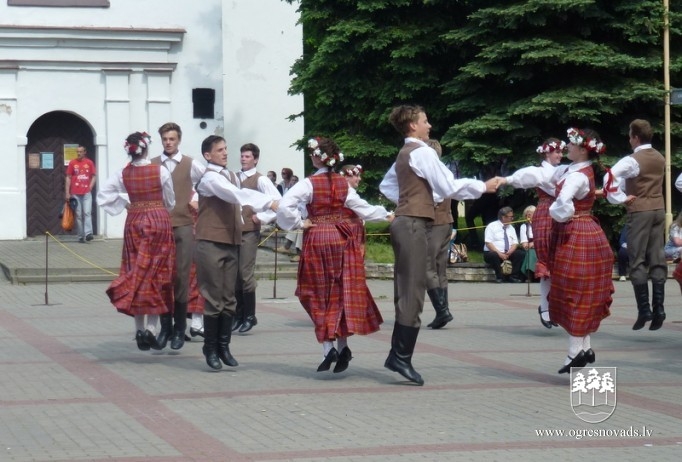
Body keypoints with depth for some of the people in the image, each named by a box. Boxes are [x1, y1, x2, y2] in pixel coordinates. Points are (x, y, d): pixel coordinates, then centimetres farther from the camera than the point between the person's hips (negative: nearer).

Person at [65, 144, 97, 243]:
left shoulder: (89, 163, 5)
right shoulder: (72, 163, 5)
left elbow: (94, 176, 10)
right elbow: (68, 178, 6)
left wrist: (90, 187, -3)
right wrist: (67, 192, 1)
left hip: (87, 193, -1)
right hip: (75, 193, 1)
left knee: (87, 212, -14)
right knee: (78, 215, 2)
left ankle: (88, 233, -20)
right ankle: (81, 236, 6)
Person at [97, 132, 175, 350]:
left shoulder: (123, 174, -2)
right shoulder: (160, 171, -9)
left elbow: (103, 194, 1)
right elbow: (170, 201, 2)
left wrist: (124, 205, 10)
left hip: (134, 222, 3)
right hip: (159, 220, -3)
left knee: (136, 273, 9)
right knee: (156, 274, 2)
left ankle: (140, 329, 7)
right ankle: (151, 328, -6)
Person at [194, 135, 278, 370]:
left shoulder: (232, 177, 16)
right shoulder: (210, 178, -11)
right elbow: (237, 195, -24)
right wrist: (269, 203, -31)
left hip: (231, 243, 7)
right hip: (211, 243, -7)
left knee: (229, 298, 8)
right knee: (213, 298, -3)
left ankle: (224, 346, 14)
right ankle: (211, 348, 5)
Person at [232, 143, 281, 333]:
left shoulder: (260, 180, -4)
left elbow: (278, 201, -13)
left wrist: (262, 217, -12)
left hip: (249, 231, -6)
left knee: (246, 274, -6)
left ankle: (249, 316, 3)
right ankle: (238, 315, 15)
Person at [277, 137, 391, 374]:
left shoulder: (309, 184, -10)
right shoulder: (343, 183, 2)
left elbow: (284, 206, -23)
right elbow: (362, 208, 9)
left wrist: (299, 223, -9)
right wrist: (386, 215, 24)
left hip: (317, 239, -3)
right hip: (344, 239, 3)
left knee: (320, 294, 5)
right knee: (343, 293, 9)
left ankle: (328, 346, -6)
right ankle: (342, 346, 3)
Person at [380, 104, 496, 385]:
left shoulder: (404, 154, 18)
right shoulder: (422, 152, -11)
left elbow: (386, 186, 30)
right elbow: (449, 187, -15)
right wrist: (483, 187, -5)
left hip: (403, 221, 10)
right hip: (414, 224, -10)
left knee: (405, 292, 11)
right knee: (412, 292, -10)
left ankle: (397, 355, 11)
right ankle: (403, 358, -12)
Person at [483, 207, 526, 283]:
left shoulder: (511, 228, 13)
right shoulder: (492, 226, -4)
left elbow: (515, 243, 7)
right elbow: (488, 243, -12)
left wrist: (509, 252, -15)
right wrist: (499, 253, -24)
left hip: (508, 254, 5)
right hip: (492, 253, -5)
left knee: (521, 254, -19)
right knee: (494, 255, -39)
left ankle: (513, 276, -18)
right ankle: (500, 277, -24)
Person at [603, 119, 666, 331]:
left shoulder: (633, 160, -13)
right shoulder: (660, 159, 11)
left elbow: (610, 177, -27)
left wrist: (621, 198, -14)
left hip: (638, 210, -6)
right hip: (659, 208, 6)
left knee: (638, 261, -3)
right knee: (657, 259, 3)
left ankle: (644, 309, -8)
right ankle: (658, 308, -3)